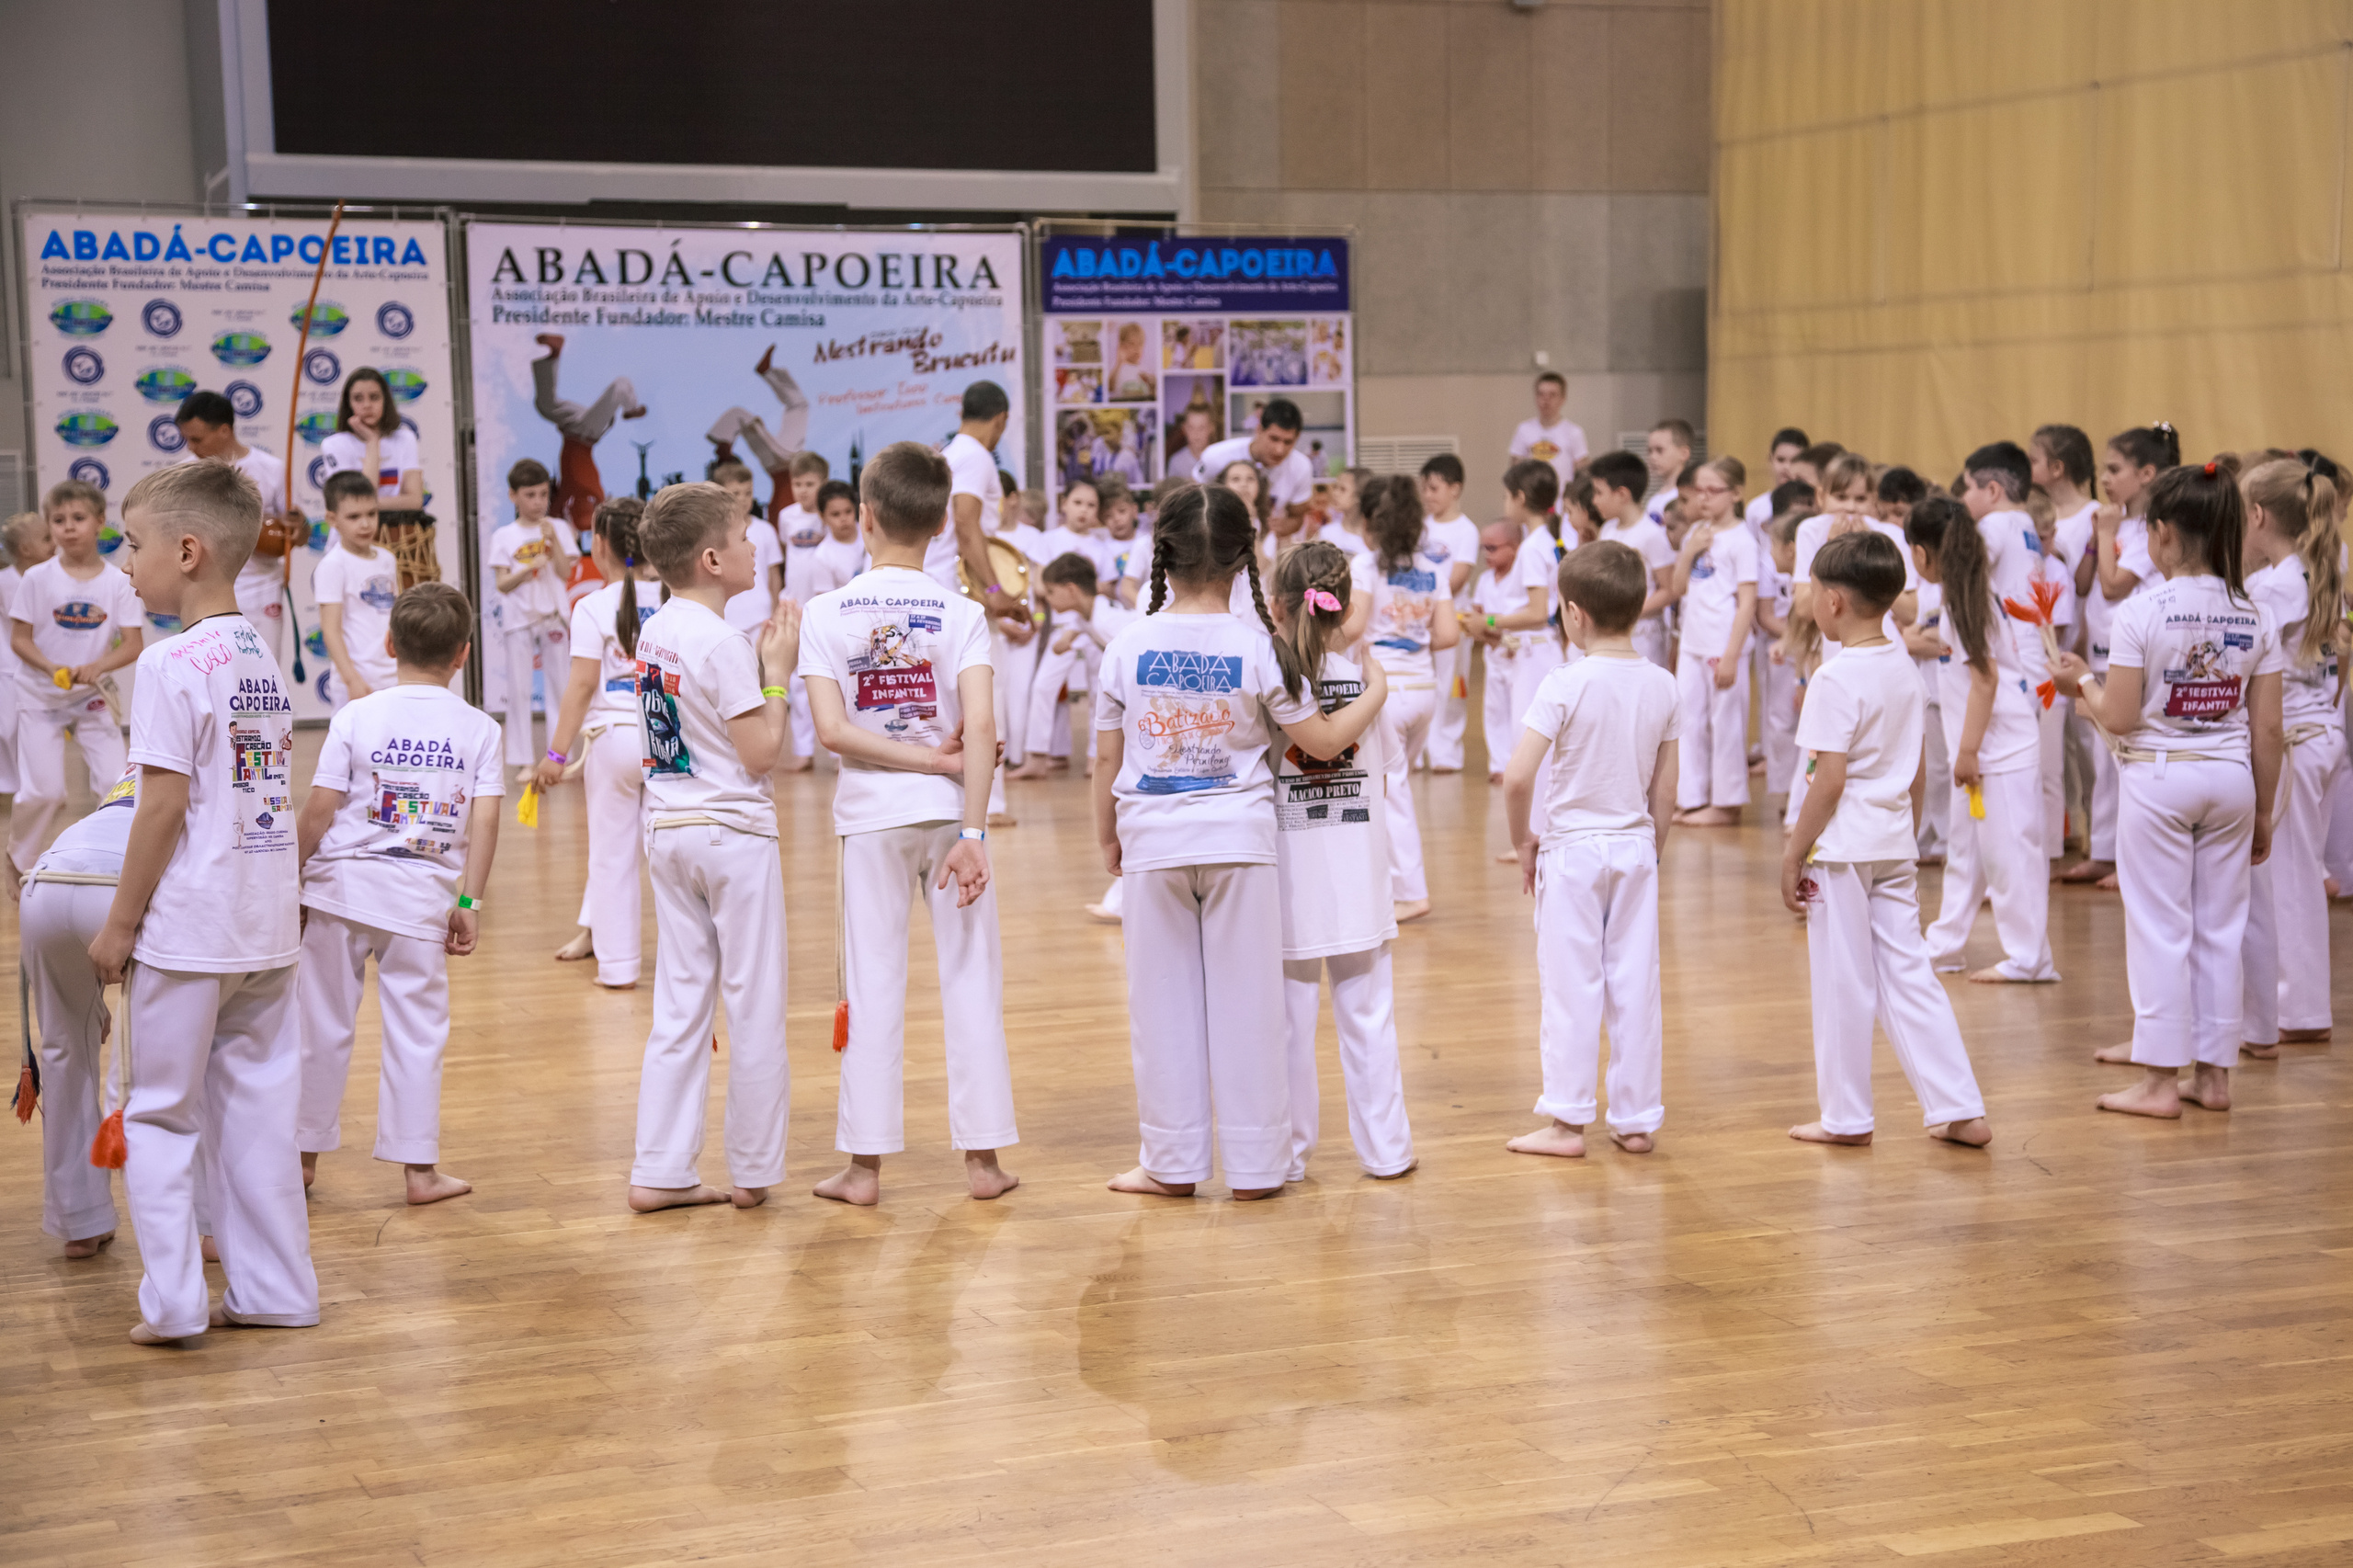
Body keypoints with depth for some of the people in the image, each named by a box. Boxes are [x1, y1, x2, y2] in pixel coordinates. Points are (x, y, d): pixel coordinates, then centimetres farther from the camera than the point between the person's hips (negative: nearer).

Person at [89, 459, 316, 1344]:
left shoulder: (171, 664, -14)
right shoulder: (263, 658, 9)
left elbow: (163, 807, -16)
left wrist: (119, 923, -8)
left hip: (187, 931, -7)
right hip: (267, 927, 7)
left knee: (159, 1116, 5)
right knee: (257, 1109, 13)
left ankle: (173, 1302, 7)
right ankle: (273, 1291, 17)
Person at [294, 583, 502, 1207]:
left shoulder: (356, 716, -3)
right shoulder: (479, 728, -1)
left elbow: (318, 810, -5)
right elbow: (485, 823, -6)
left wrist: (294, 880, 6)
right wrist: (468, 903, 0)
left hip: (342, 883, 0)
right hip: (421, 896, 0)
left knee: (323, 1024, 12)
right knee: (417, 1031, 7)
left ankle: (303, 1155, 23)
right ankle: (418, 1167, 10)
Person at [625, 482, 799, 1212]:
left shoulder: (653, 632, 7)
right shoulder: (725, 643, -18)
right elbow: (761, 754, -17)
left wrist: (760, 661, 10)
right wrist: (778, 673, -9)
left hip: (667, 830, 8)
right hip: (734, 833, -8)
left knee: (678, 1004, 11)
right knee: (754, 1007, 5)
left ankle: (659, 1173, 12)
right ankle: (752, 1173, 13)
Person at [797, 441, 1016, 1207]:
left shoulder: (826, 614, -4)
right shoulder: (961, 613, -5)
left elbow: (832, 729, -14)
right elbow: (980, 727, -16)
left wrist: (927, 759, -9)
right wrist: (972, 834, -17)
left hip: (870, 811, 0)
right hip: (950, 809, 0)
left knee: (872, 985, 6)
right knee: (970, 978, 7)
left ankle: (865, 1163, 9)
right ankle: (982, 1156, 10)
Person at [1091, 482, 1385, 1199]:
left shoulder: (1128, 646, -4)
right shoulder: (1256, 647, -8)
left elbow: (1108, 759, 2)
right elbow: (1324, 741, -3)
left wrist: (1107, 837, 16)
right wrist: (1375, 691, 13)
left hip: (1153, 840, 1)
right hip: (1239, 835, -1)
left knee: (1164, 1002, 9)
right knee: (1244, 1000, 6)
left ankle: (1173, 1162, 15)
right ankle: (1253, 1165, 11)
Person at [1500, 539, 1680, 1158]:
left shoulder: (1565, 684, -15)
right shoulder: (1662, 686, 0)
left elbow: (1518, 775, -21)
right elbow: (1665, 788, 5)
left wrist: (1521, 838, -5)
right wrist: (1653, 850, 17)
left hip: (1571, 848, -4)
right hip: (1634, 846, 4)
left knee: (1572, 986, 3)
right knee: (1635, 986, 9)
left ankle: (1568, 1120, 8)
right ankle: (1636, 1120, 16)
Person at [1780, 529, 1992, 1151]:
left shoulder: (1836, 679, -17)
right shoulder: (1903, 667, 8)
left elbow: (1830, 780, -19)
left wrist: (1793, 855, -13)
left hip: (1842, 844, -8)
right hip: (1894, 841, 8)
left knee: (1843, 984, 3)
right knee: (1908, 974, 11)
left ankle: (1847, 1117, 13)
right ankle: (1959, 1110, 10)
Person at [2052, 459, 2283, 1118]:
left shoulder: (2140, 612, -13)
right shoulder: (2256, 618, 0)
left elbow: (2120, 718, -14)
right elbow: (2268, 729, 3)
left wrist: (2082, 680, 6)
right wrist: (2263, 814, 12)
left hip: (2158, 777, -4)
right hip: (2231, 778, 4)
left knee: (2160, 928, 3)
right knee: (2221, 928, 12)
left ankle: (2161, 1079, 5)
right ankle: (2214, 1071, 19)